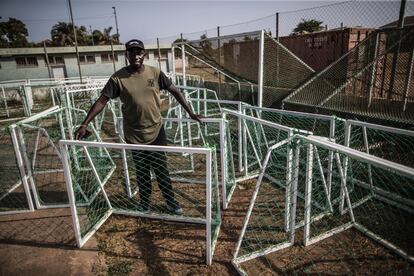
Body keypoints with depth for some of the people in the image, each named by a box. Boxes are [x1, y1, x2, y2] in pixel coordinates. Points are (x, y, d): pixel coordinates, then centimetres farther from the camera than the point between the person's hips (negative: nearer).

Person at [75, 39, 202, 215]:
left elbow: (175, 91, 1)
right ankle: (144, 201, 36)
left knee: (161, 169, 12)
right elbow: (101, 101, -10)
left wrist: (190, 113, -2)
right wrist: (84, 124, -16)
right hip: (134, 135, -1)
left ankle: (170, 201, 29)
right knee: (142, 171, 14)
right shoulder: (118, 78, -11)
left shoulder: (155, 73, -6)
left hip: (156, 131, 1)